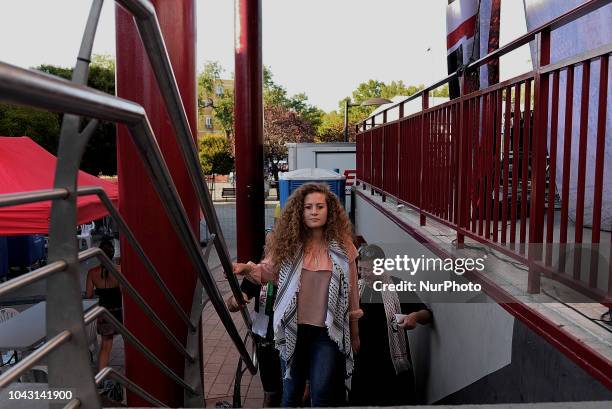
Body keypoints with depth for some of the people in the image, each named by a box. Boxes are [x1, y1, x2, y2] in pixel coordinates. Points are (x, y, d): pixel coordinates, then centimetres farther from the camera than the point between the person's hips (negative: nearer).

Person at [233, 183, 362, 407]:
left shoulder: (342, 247, -3)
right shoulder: (288, 244, -2)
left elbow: (351, 290, 3)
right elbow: (267, 270, 3)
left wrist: (354, 332, 7)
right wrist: (246, 268, -19)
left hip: (327, 331, -1)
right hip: (292, 329, 2)